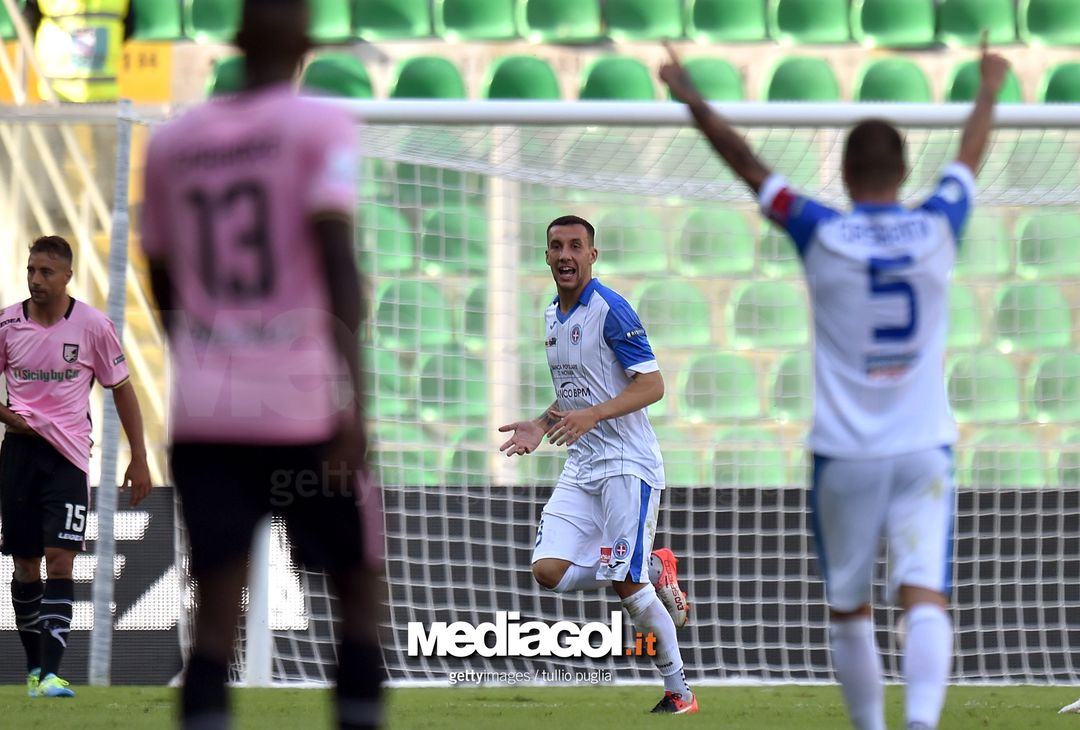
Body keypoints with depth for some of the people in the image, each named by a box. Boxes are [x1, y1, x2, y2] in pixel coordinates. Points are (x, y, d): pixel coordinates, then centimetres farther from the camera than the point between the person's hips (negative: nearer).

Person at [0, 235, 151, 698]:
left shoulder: (92, 325, -4)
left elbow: (122, 389, 4)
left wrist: (139, 459, 0)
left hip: (68, 454, -2)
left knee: (60, 559, -13)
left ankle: (51, 674, -19)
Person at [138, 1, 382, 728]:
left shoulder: (173, 142, 12)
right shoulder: (321, 127, -2)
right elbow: (336, 258, -15)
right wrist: (354, 396, -19)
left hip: (203, 415, 4)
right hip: (303, 403, -3)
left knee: (217, 613, 1)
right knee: (359, 587, 13)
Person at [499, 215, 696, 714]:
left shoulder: (611, 311, -11)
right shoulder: (553, 317, 14)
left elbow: (652, 386, -17)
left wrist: (592, 415, -28)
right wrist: (541, 425, 8)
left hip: (627, 463, -8)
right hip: (581, 467, 8)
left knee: (625, 584, -12)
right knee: (549, 571, -7)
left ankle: (679, 693, 0)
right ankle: (653, 571, 14)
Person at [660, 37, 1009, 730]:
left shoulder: (822, 235, -6)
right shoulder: (937, 230, -1)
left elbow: (749, 166, 6)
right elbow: (971, 154, 19)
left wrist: (694, 100, 19)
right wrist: (989, 89, 38)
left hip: (845, 455, 0)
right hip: (924, 450, 1)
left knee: (850, 609, 13)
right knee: (926, 599, -11)